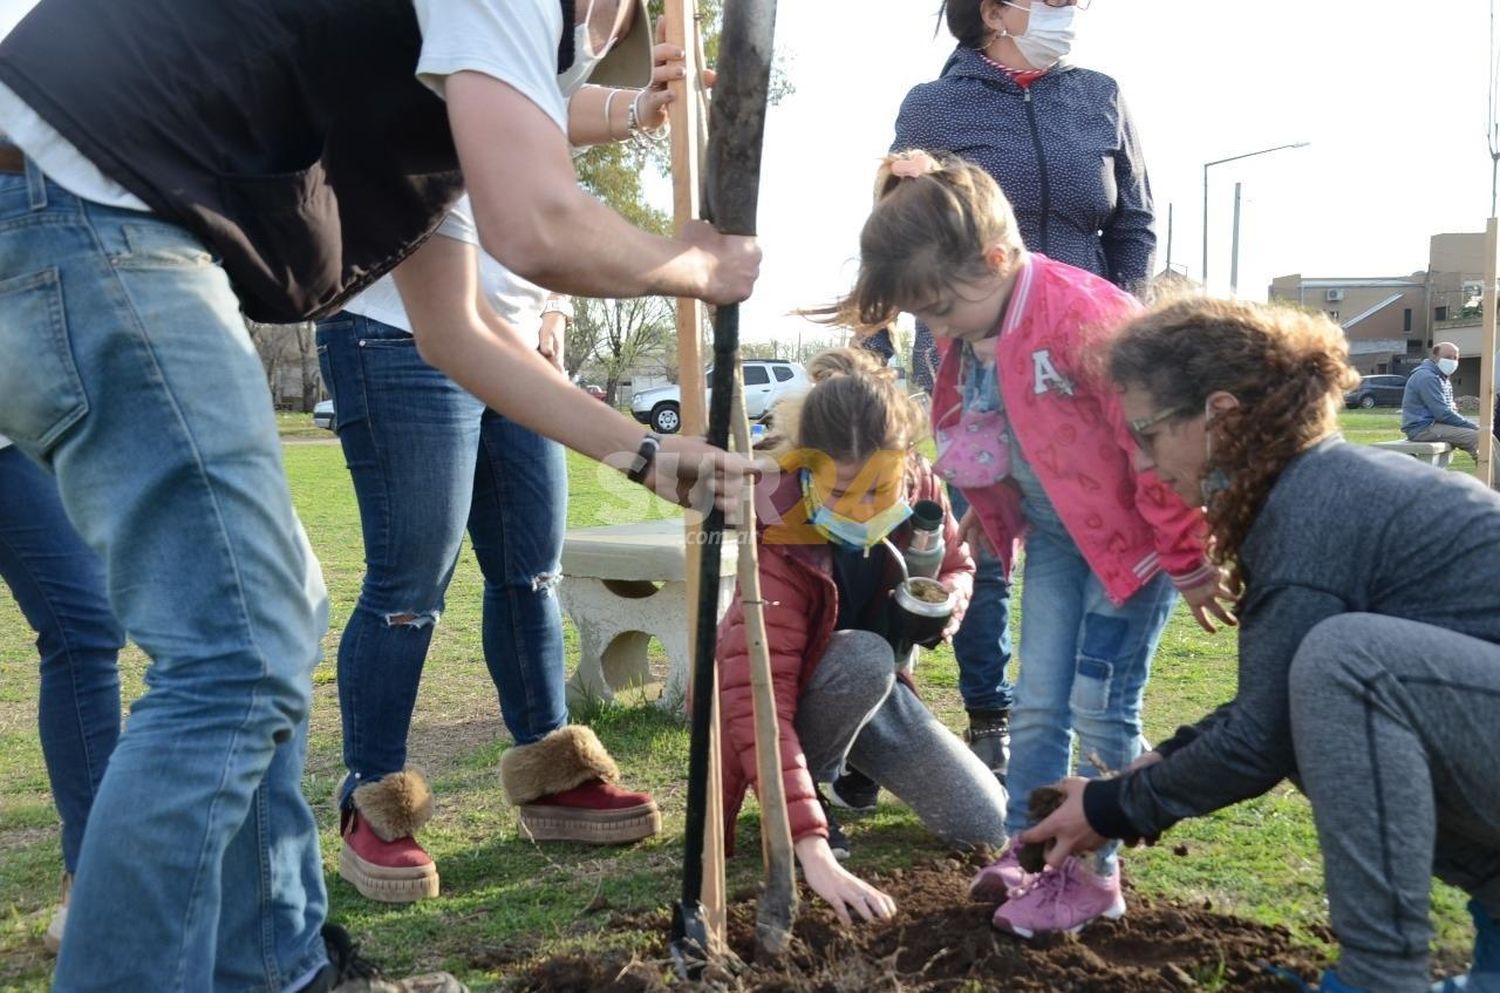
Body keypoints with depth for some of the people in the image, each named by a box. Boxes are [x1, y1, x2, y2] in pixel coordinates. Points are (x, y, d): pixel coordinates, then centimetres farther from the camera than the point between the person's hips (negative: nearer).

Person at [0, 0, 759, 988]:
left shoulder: (434, 83, 27)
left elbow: (456, 331, 27)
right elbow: (539, 229, -18)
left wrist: (644, 454, 27)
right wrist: (695, 267, 4)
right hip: (81, 214, -11)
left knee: (271, 623, 14)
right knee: (236, 662, -12)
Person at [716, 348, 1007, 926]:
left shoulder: (921, 489, -19)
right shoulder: (781, 541, -35)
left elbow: (957, 567, 4)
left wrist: (947, 598, -23)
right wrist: (813, 850, -51)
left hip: (872, 689, 5)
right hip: (795, 694, -5)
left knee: (986, 826, -6)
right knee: (863, 657, -39)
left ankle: (847, 766, 19)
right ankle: (807, 798, -11)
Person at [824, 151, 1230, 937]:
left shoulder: (1083, 317, -29)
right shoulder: (968, 340, -4)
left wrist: (1187, 560, -18)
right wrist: (985, 512, 13)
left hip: (1133, 536, -7)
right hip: (1055, 535, 7)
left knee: (1100, 710, -1)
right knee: (1038, 704, 9)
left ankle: (1093, 875, 15)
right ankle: (1026, 852, 22)